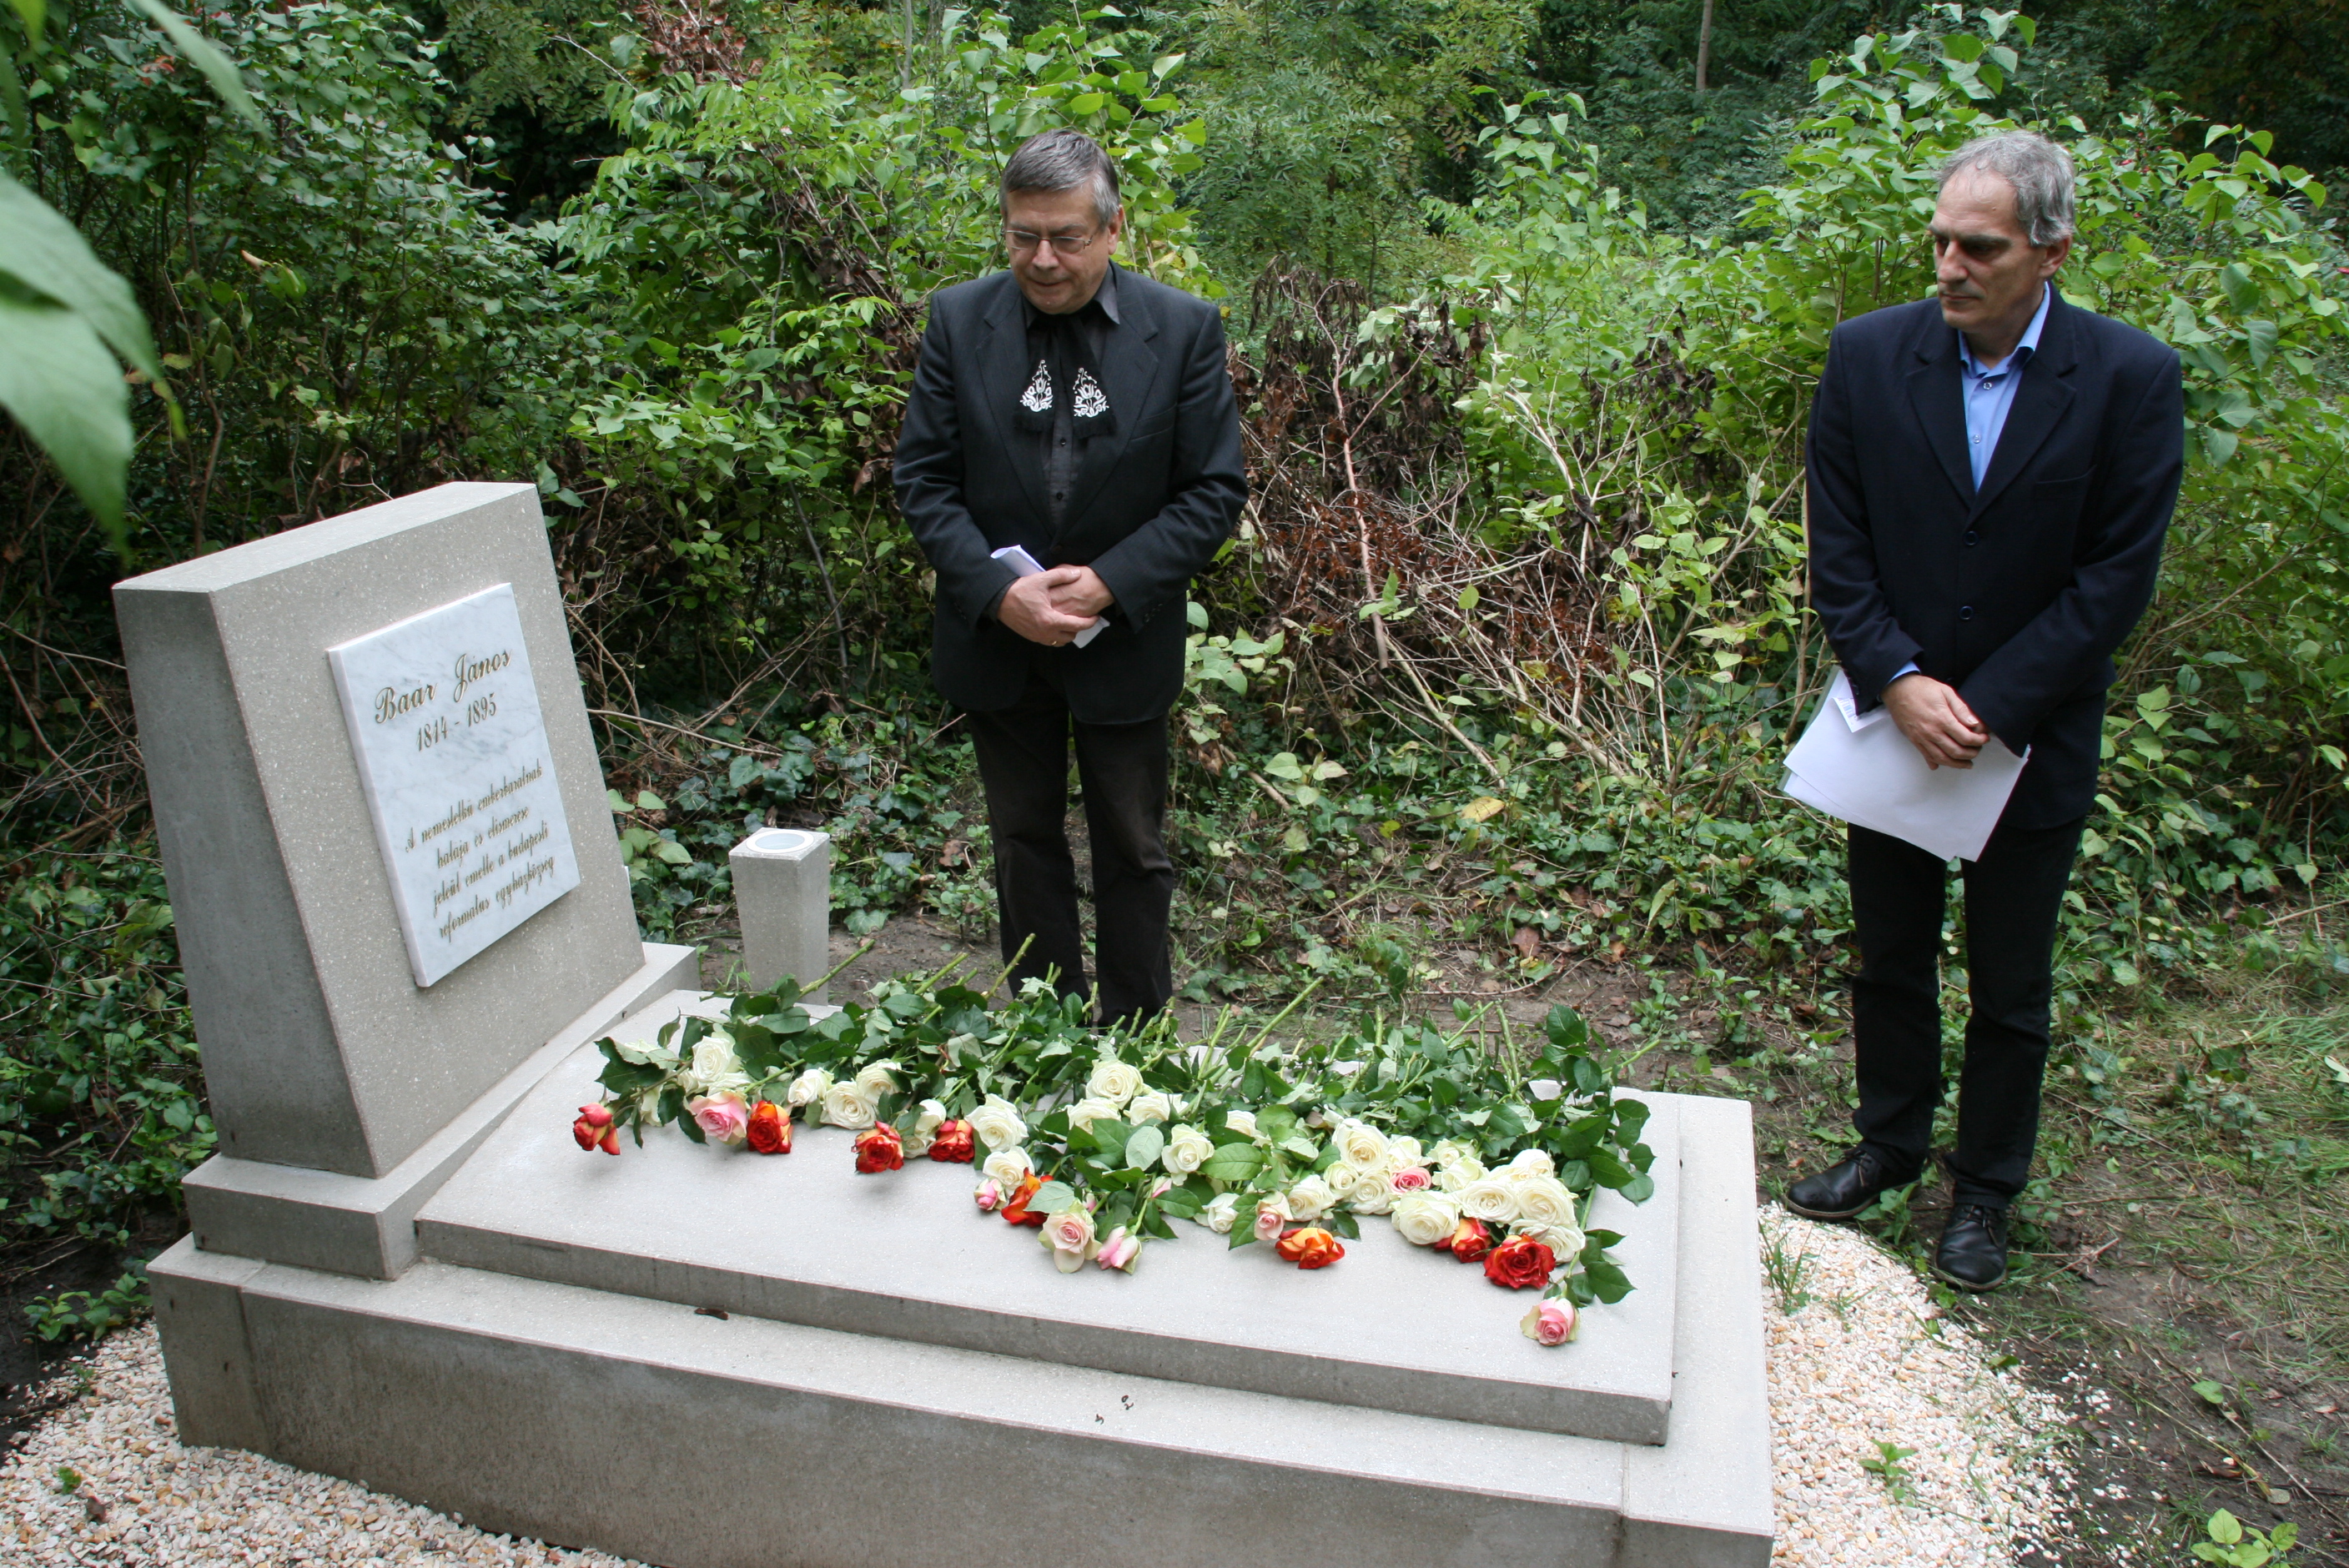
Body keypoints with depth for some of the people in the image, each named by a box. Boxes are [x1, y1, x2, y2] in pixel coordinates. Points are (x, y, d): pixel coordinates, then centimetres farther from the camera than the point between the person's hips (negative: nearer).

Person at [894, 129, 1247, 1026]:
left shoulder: (1184, 329, -9)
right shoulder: (959, 321, -5)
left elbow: (1215, 491, -8)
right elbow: (923, 480, -4)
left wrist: (1109, 582, -19)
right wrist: (996, 591, -18)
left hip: (1125, 640, -2)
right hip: (995, 640, 2)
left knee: (1133, 852, 11)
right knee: (1025, 845, 15)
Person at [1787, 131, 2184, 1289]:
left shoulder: (2130, 378, -11)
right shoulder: (1869, 354, -7)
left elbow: (2118, 574, -11)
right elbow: (1837, 546, -5)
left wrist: (1988, 709, -17)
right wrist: (1898, 682, -15)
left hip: (2032, 740, -2)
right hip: (1894, 718, 2)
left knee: (2009, 987, 12)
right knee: (1889, 959, 17)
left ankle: (1985, 1192, 31)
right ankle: (1890, 1141, 38)